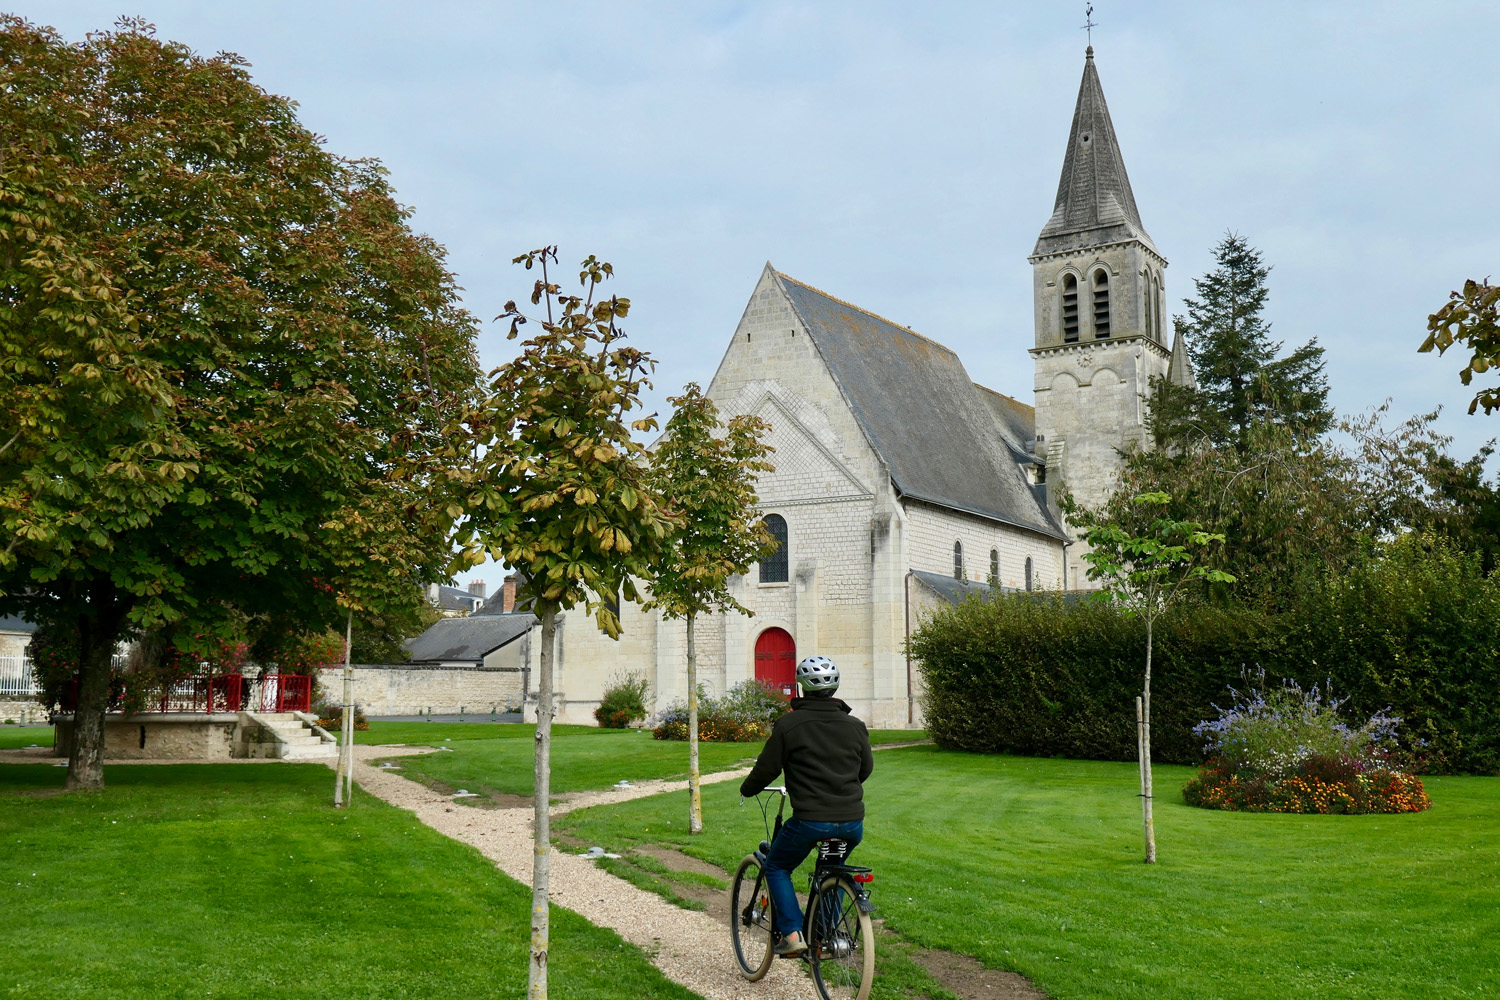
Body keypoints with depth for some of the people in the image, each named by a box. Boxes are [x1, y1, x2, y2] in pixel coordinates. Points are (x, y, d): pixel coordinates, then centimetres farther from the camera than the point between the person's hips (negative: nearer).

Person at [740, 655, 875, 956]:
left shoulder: (789, 724, -4)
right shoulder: (855, 726, 9)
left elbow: (766, 769, 0)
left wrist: (747, 790, 21)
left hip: (810, 820, -4)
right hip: (853, 823, 4)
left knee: (776, 868, 18)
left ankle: (792, 933, 4)